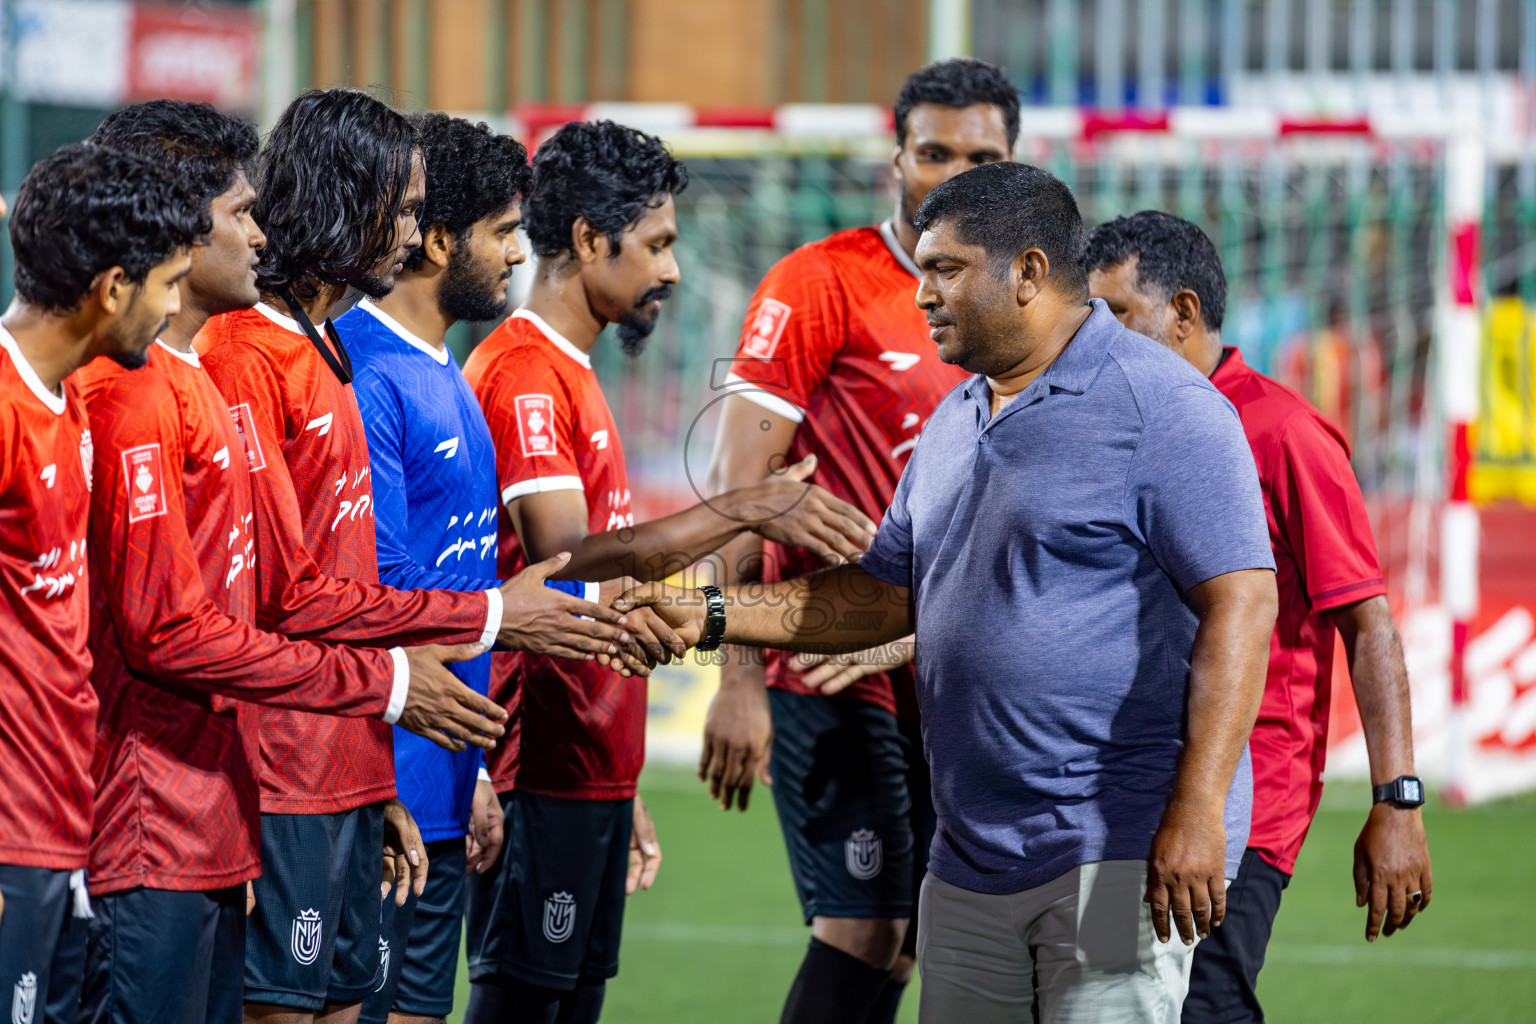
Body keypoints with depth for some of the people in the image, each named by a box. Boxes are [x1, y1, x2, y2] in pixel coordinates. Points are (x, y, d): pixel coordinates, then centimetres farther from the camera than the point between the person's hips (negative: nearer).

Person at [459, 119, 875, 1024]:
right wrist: (745, 510, -27)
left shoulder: (569, 374, 20)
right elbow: (567, 563, -24)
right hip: (543, 771, -10)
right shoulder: (523, 374, -12)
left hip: (591, 770, 10)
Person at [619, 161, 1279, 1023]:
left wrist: (1196, 812, -23)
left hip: (1120, 855, -8)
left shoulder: (1160, 404, -9)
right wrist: (711, 617, 14)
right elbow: (887, 593, 26)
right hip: (969, 864, 8)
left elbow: (1240, 602, -16)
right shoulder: (955, 421, 18)